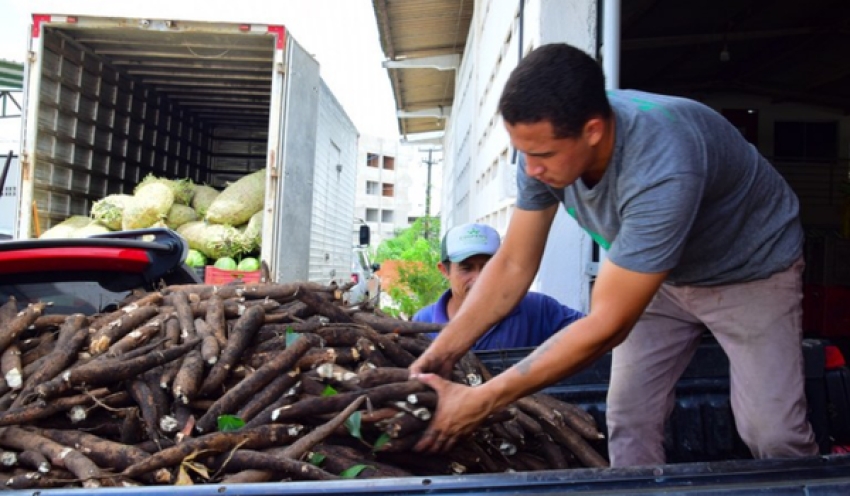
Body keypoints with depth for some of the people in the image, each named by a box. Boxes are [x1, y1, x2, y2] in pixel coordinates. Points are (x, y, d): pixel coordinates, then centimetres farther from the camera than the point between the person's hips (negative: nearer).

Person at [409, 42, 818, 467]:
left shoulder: (661, 169, -40)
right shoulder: (547, 140, -21)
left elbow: (607, 325, -37)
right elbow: (513, 265, -13)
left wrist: (480, 402, -36)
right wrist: (440, 353, -23)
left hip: (753, 270, -5)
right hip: (660, 275, 5)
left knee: (775, 437, -10)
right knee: (629, 421, -1)